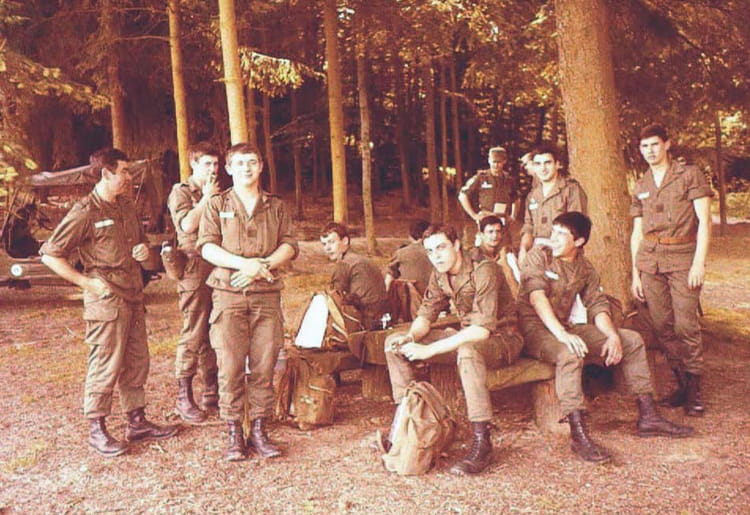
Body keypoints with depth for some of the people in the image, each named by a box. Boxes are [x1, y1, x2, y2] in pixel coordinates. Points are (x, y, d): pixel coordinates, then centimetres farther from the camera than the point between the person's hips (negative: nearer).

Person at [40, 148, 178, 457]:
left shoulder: (127, 206, 12)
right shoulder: (85, 213, -12)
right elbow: (50, 255, -13)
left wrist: (143, 249, 3)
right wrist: (88, 283, -15)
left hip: (133, 298, 8)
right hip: (106, 301, -8)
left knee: (137, 363, 14)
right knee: (105, 366, 0)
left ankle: (137, 423, 26)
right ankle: (97, 430, 15)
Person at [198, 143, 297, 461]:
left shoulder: (276, 206, 13)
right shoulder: (217, 205, 8)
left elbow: (289, 246, 6)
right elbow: (207, 247, -2)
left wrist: (262, 266, -12)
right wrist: (245, 264, -15)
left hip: (267, 294, 2)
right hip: (228, 293, -1)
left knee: (264, 366, 3)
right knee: (230, 367, -2)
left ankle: (259, 431, 14)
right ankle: (234, 435, 9)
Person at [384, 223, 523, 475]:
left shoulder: (483, 270, -24)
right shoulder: (439, 275, 0)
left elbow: (483, 328, -32)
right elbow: (426, 315, 5)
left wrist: (429, 350, -35)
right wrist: (410, 338, -20)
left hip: (503, 337, -7)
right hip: (467, 334, 8)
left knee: (467, 351, -43)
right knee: (395, 342, -2)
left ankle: (482, 443, -34)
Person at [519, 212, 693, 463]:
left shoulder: (585, 268, 11)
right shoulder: (538, 256, -8)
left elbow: (597, 305, 6)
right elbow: (536, 297, -22)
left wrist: (614, 336, -14)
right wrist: (562, 335, -35)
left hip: (566, 328, 7)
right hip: (535, 329, -7)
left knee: (632, 340, 1)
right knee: (570, 353, -38)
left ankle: (648, 417, 5)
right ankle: (578, 435, -36)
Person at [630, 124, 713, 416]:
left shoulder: (689, 175, 3)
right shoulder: (640, 187, 16)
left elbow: (704, 220, -3)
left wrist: (699, 262, -12)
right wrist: (635, 273, 12)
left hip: (682, 255, -4)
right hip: (650, 260, 4)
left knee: (686, 325, -10)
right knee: (663, 326, 3)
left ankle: (695, 390, 2)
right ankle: (682, 383, 16)